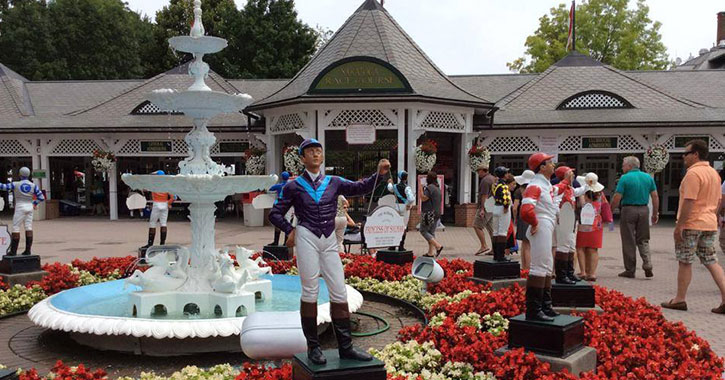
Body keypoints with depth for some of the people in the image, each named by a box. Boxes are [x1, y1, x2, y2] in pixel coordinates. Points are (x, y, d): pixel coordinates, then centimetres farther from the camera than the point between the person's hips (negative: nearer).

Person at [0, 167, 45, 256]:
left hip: (20, 207, -3)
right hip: (30, 207, 3)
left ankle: (13, 251, 3)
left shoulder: (16, 184, -8)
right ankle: (28, 250, 5)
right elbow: (41, 198, -1)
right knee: (29, 228, 5)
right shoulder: (33, 185, 0)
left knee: (16, 228, 3)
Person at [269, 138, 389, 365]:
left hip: (330, 240, 3)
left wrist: (379, 174, -16)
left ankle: (345, 347, 10)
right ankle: (313, 347, 11)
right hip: (307, 238, -3)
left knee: (339, 293, 2)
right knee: (310, 292, 0)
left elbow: (360, 188, -1)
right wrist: (290, 230, -6)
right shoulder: (294, 186, 4)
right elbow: (275, 214, 7)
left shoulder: (333, 182, 11)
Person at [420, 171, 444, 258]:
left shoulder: (429, 187, -14)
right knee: (431, 232, 11)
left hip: (429, 213, -9)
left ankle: (438, 246, -14)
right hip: (437, 213, 9)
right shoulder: (438, 188, 15)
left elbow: (424, 198, -19)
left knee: (423, 231, -3)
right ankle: (430, 252, 10)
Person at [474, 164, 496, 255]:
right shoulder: (493, 178, 19)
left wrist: (482, 209, -22)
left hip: (486, 207, -10)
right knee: (491, 228, 9)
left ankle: (484, 246, -13)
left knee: (477, 226, -9)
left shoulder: (485, 180, -12)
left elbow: (484, 195, -19)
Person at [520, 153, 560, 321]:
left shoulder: (547, 184, 15)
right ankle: (533, 311, -9)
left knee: (547, 268, 17)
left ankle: (545, 306, 29)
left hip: (548, 229, 11)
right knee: (540, 267, -11)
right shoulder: (535, 186, -17)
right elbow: (526, 210, -30)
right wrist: (535, 223, -16)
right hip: (541, 229, -11)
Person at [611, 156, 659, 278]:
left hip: (628, 210, -4)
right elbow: (655, 197, 5)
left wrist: (610, 211, -2)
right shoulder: (648, 177, 7)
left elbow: (617, 198, -12)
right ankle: (648, 266, -1)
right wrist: (655, 213, 12)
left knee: (629, 242, 4)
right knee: (643, 240, 14)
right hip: (644, 210, 4)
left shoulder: (625, 178, -7)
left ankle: (630, 270, 8)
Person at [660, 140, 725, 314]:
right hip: (710, 225, 8)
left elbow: (689, 202, -22)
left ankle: (680, 299, 10)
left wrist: (679, 226, -19)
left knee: (685, 262, 2)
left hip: (691, 224, -8)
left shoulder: (693, 173, -16)